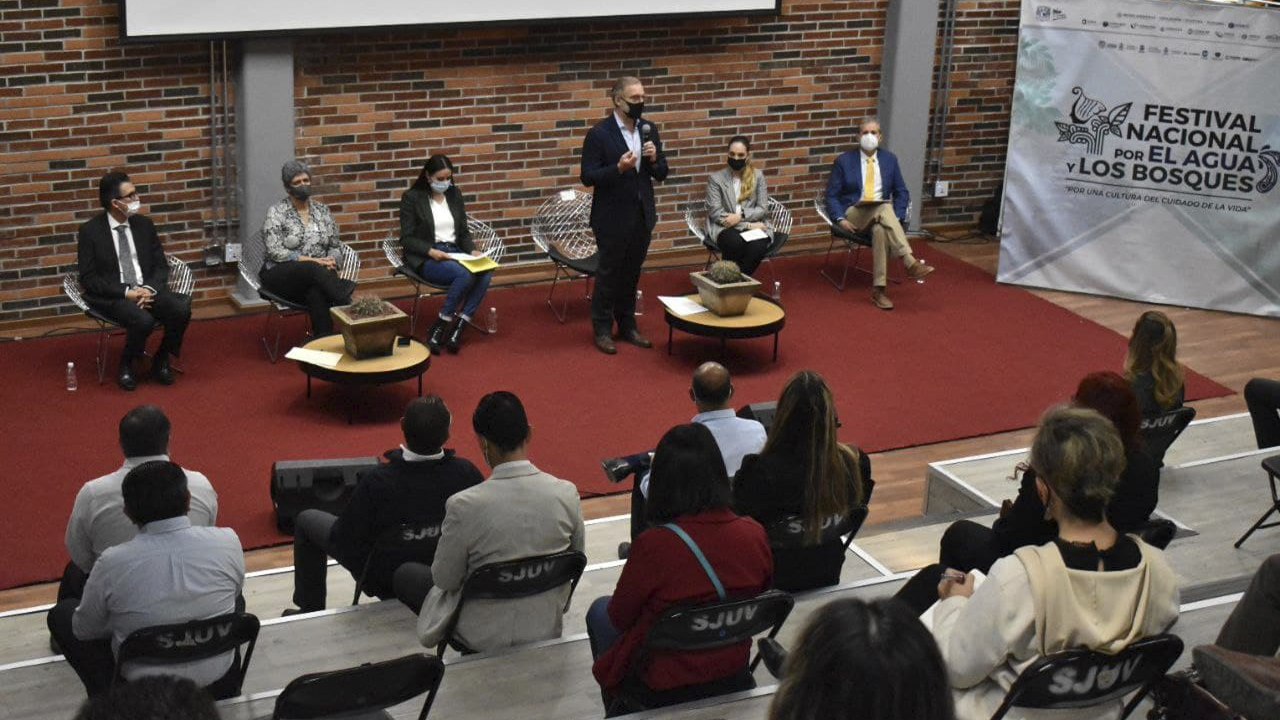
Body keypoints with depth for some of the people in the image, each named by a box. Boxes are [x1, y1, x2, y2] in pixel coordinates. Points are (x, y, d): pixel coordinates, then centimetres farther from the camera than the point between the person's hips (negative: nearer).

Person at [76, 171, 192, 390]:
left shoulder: (144, 224, 9)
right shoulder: (90, 231, -4)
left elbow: (161, 265, 10)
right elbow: (88, 278, -7)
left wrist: (150, 288, -12)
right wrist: (126, 292, -18)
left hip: (147, 290, 4)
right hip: (112, 297, -4)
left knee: (181, 310, -25)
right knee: (143, 320, -35)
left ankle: (161, 361, -1)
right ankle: (125, 365, -5)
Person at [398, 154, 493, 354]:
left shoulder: (454, 194, 14)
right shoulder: (412, 198, -2)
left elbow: (463, 232, 18)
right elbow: (407, 239, -4)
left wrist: (472, 250, -3)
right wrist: (431, 251, -20)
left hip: (454, 253, 5)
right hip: (425, 259, -5)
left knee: (485, 271, -27)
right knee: (465, 273, -34)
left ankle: (458, 326, -27)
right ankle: (438, 328, -24)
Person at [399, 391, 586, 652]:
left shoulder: (465, 505, -26)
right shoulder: (567, 494, -16)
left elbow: (445, 579, -11)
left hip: (484, 638, -5)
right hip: (547, 630, 5)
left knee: (405, 574, 23)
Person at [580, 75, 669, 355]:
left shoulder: (649, 130, 4)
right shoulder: (599, 134, -13)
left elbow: (661, 174, 9)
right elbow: (588, 177, -14)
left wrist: (654, 159, -13)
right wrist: (618, 168, -27)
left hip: (642, 216, 5)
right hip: (612, 218, -5)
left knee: (631, 274, 15)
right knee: (609, 274, 6)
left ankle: (627, 326, 28)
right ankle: (602, 330, 18)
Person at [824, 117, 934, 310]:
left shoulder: (890, 159, 11)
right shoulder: (843, 161, 4)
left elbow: (902, 193, 13)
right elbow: (832, 195, 3)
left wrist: (896, 218, -4)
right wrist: (840, 219, -13)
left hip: (882, 214, 3)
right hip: (854, 215, -2)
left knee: (880, 230, -38)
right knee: (885, 208, -37)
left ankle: (878, 290, -42)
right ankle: (910, 263, -47)